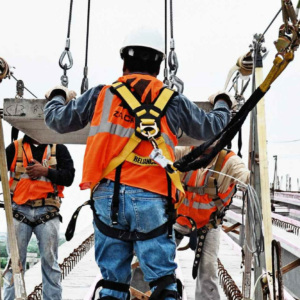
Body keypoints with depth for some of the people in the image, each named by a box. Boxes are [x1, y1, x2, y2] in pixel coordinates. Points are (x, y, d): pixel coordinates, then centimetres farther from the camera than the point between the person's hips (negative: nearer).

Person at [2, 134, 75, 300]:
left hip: (47, 212, 0)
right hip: (19, 211, 1)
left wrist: (45, 171, -11)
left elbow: (69, 176, 1)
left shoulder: (58, 148, 9)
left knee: (50, 262, 4)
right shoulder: (15, 147, 11)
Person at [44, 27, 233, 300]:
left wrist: (58, 97, 38)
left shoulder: (101, 95, 8)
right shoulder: (173, 100, 8)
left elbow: (58, 121, 15)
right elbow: (210, 127, 21)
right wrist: (223, 104, 43)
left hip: (107, 196, 2)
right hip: (151, 199, -1)